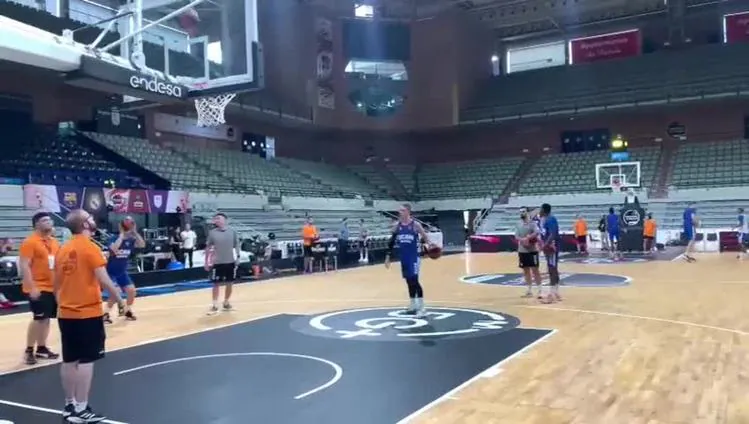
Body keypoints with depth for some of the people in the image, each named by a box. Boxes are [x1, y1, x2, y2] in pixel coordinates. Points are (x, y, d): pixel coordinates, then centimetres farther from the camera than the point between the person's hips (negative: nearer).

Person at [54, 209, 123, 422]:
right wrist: (119, 299, -6)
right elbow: (104, 281, -18)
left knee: (69, 360, 13)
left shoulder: (63, 250, 10)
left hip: (66, 313, 8)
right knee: (86, 360, -3)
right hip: (88, 313, -7)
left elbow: (56, 284, 16)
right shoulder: (90, 247, -12)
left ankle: (70, 405, 22)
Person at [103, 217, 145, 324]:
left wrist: (135, 232, -26)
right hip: (111, 272, -5)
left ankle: (127, 311, 19)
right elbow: (114, 249, -40)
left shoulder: (131, 240, -4)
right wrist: (122, 234, -36)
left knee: (131, 290, -2)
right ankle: (106, 313, -1)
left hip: (122, 272, 6)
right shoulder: (114, 238, -18)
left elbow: (142, 245, -21)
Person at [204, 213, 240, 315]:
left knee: (229, 283, 10)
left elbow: (236, 245, 7)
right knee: (216, 284, 0)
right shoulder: (212, 233, -3)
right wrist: (207, 262, 1)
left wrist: (237, 257, 0)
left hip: (230, 262, 2)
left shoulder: (232, 232, -1)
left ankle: (226, 303, 27)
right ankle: (214, 306, 7)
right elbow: (208, 248, 3)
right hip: (218, 262, -2)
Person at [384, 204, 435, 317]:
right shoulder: (397, 226, 5)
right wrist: (388, 256, 9)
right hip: (403, 257, 5)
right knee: (409, 281, 13)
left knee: (414, 280, -11)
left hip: (414, 256, -5)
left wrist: (430, 244, -25)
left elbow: (425, 237, -4)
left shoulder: (415, 225, -9)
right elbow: (392, 241, 11)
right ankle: (413, 305, 25)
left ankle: (421, 308, -6)